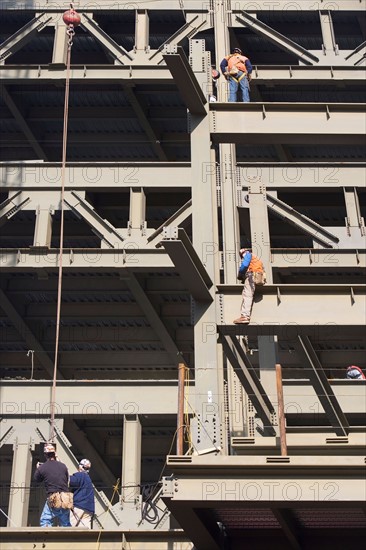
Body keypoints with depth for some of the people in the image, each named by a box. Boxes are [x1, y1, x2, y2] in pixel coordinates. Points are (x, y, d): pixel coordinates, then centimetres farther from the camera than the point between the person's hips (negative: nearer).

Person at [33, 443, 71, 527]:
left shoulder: (42, 468, -4)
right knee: (65, 524, 16)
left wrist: (37, 469, 33)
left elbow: (36, 479, 14)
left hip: (53, 499, -4)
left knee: (45, 522, 2)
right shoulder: (62, 466, 5)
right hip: (66, 500, 4)